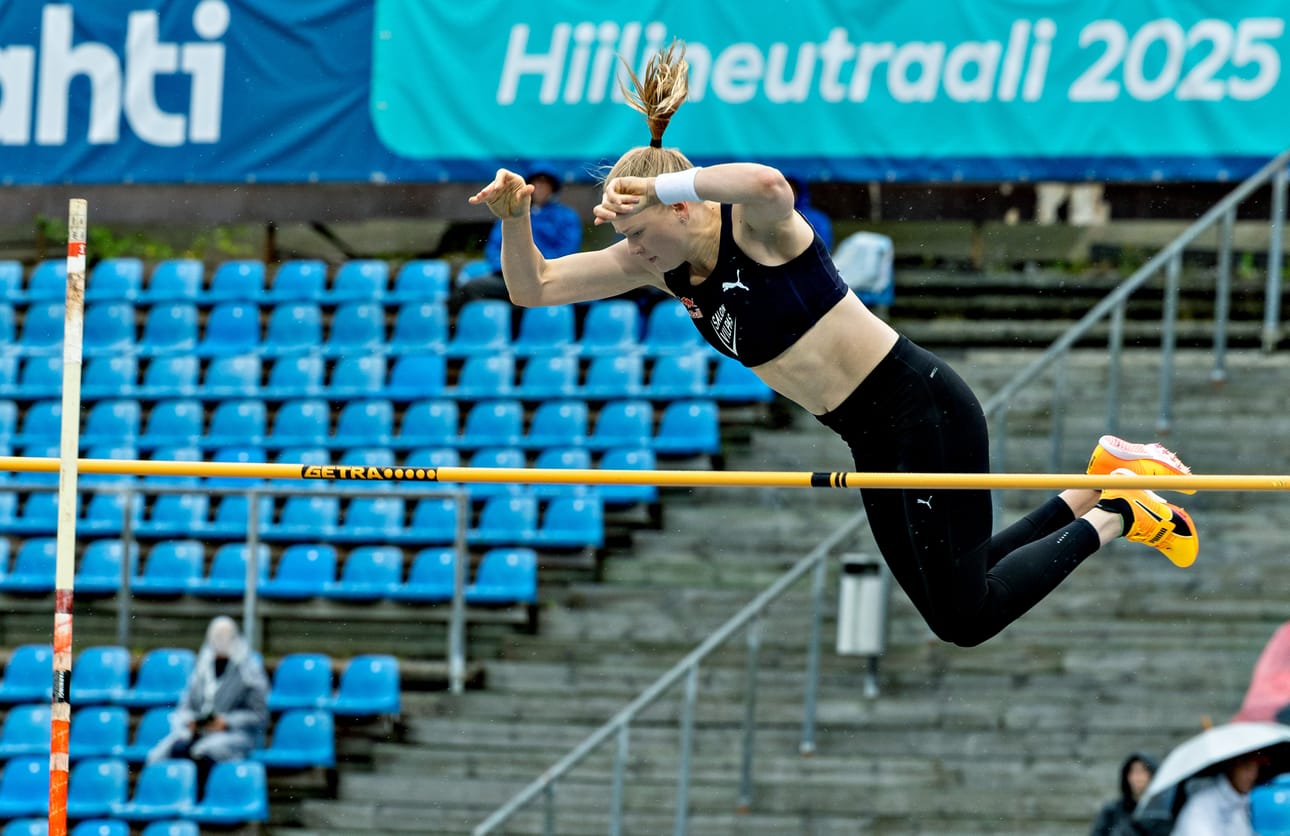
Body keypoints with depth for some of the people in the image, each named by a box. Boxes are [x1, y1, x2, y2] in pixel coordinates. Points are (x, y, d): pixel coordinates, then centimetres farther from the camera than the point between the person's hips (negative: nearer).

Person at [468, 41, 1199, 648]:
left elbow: (769, 183, -47)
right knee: (944, 601, 20)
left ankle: (1115, 515, 12)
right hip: (873, 438, 9)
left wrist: (657, 185, -41)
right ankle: (1102, 482, 31)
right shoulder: (663, 265, 3)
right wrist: (515, 218, -15)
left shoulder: (754, 228, -20)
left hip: (921, 406, -9)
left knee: (966, 617, -6)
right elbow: (534, 287, 4)